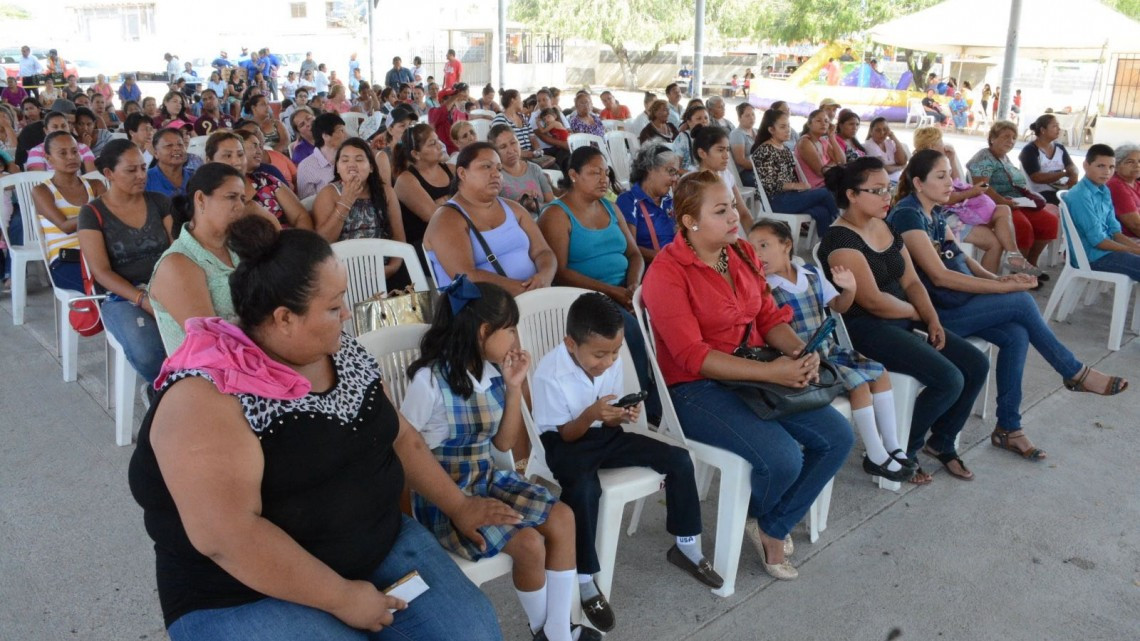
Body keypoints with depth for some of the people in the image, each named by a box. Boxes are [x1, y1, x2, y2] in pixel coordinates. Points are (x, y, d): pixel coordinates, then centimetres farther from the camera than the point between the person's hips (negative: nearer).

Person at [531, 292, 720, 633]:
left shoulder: (611, 360, -7)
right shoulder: (549, 375, -24)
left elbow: (610, 420, 3)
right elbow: (566, 434, -16)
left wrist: (623, 415, -21)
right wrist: (591, 414, -35)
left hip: (604, 433, 6)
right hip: (565, 443, -6)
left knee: (678, 459, -6)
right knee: (584, 489, -38)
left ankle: (686, 546, 12)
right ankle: (585, 581, -21)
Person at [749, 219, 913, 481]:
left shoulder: (812, 274, 4)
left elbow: (838, 307, 11)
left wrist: (850, 289, -9)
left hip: (828, 349, 7)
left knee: (880, 373, 3)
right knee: (859, 383, -18)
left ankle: (892, 447, 12)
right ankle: (876, 457, -6)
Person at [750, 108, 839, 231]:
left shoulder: (785, 149, 17)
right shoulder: (764, 150, -8)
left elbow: (792, 176, 18)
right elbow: (768, 184, -15)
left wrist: (802, 186, -3)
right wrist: (795, 186, -19)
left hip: (790, 196, 7)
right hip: (775, 201, -7)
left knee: (823, 212, -21)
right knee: (824, 193, -18)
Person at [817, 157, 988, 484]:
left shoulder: (888, 228, 11)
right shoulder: (841, 239, -17)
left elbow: (911, 281, 12)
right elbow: (873, 301, -21)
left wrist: (932, 319, -3)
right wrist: (914, 312, -4)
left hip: (904, 320, 9)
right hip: (865, 328, -9)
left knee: (977, 366, 1)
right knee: (949, 380, -20)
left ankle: (941, 442, 20)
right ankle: (903, 451, 2)